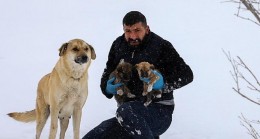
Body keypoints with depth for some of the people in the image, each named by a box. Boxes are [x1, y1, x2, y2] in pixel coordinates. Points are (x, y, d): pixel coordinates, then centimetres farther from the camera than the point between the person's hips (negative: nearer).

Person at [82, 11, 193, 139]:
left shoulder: (160, 46, -9)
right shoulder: (119, 45, 8)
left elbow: (186, 74, -10)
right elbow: (108, 72, 21)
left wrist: (164, 82, -29)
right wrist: (106, 87, -3)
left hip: (159, 113, -7)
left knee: (126, 112, -38)